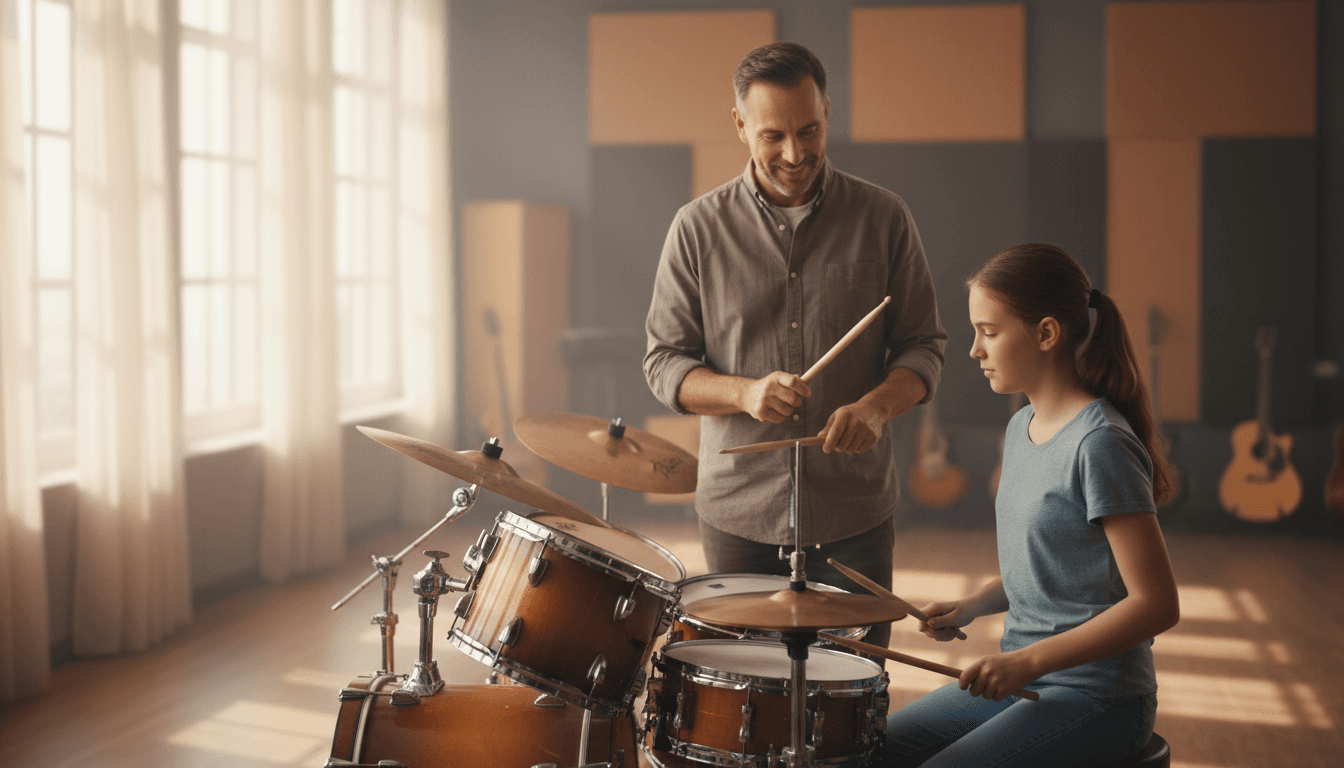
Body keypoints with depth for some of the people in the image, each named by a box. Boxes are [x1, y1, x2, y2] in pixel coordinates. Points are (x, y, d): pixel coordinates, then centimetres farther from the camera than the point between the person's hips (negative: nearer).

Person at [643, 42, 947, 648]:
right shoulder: (699, 228, -1)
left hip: (856, 512, 0)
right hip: (739, 512, 0)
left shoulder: (883, 219, 1)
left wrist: (877, 406, -16)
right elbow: (664, 362, 1)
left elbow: (923, 346, 4)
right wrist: (744, 392, -18)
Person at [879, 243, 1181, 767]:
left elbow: (1156, 604, -21)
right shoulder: (1022, 428, 8)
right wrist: (971, 606, 2)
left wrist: (1029, 659, -22)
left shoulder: (1100, 444, -19)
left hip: (1097, 698, -8)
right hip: (1020, 681, 8)